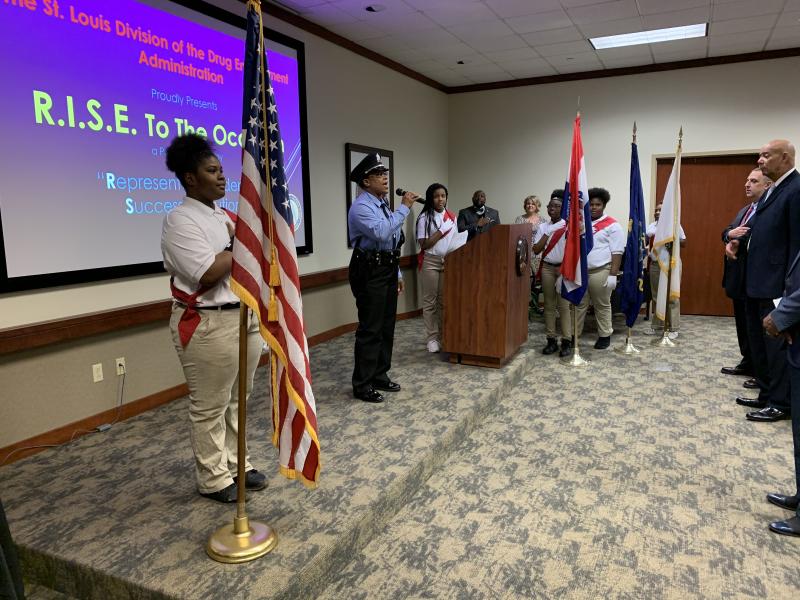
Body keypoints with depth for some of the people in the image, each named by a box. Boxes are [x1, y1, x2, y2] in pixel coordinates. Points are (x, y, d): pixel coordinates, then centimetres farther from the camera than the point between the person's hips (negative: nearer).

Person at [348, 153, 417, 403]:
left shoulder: (384, 204, 15)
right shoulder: (361, 206, -14)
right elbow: (381, 233, -30)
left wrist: (397, 273, 21)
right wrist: (404, 208, -21)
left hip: (387, 270, 9)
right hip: (370, 272, -9)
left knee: (387, 327, 13)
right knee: (370, 329, -4)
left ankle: (380, 376, 26)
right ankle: (362, 385, 6)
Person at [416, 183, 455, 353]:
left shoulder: (451, 216, 8)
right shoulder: (424, 217, -6)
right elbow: (424, 244, -10)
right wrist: (441, 231, -13)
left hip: (448, 262, 4)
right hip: (431, 262, -4)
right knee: (430, 301, 1)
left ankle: (444, 335, 16)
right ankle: (432, 338, 7)